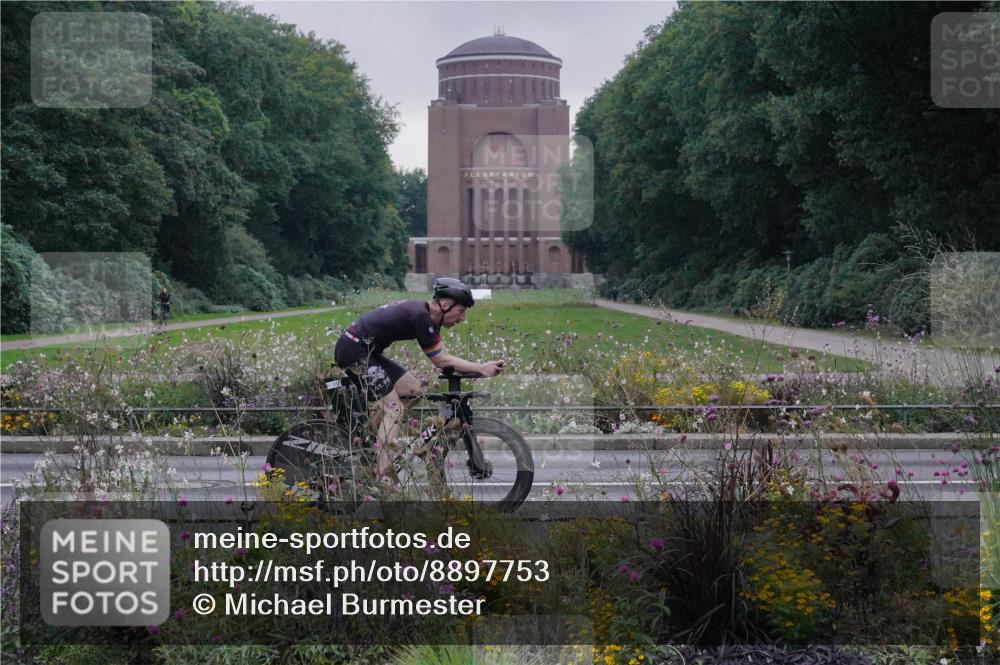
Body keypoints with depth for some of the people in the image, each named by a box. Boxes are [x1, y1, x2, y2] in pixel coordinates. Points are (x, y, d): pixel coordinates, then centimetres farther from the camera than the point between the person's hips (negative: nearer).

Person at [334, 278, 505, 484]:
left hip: (366, 351, 10)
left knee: (412, 389, 10)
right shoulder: (420, 316, -21)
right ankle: (383, 480, -18)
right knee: (393, 408, -13)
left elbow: (443, 357, 5)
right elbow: (440, 360, -17)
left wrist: (482, 366, -5)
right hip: (353, 350, -10)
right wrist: (481, 368, -17)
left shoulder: (428, 315, 9)